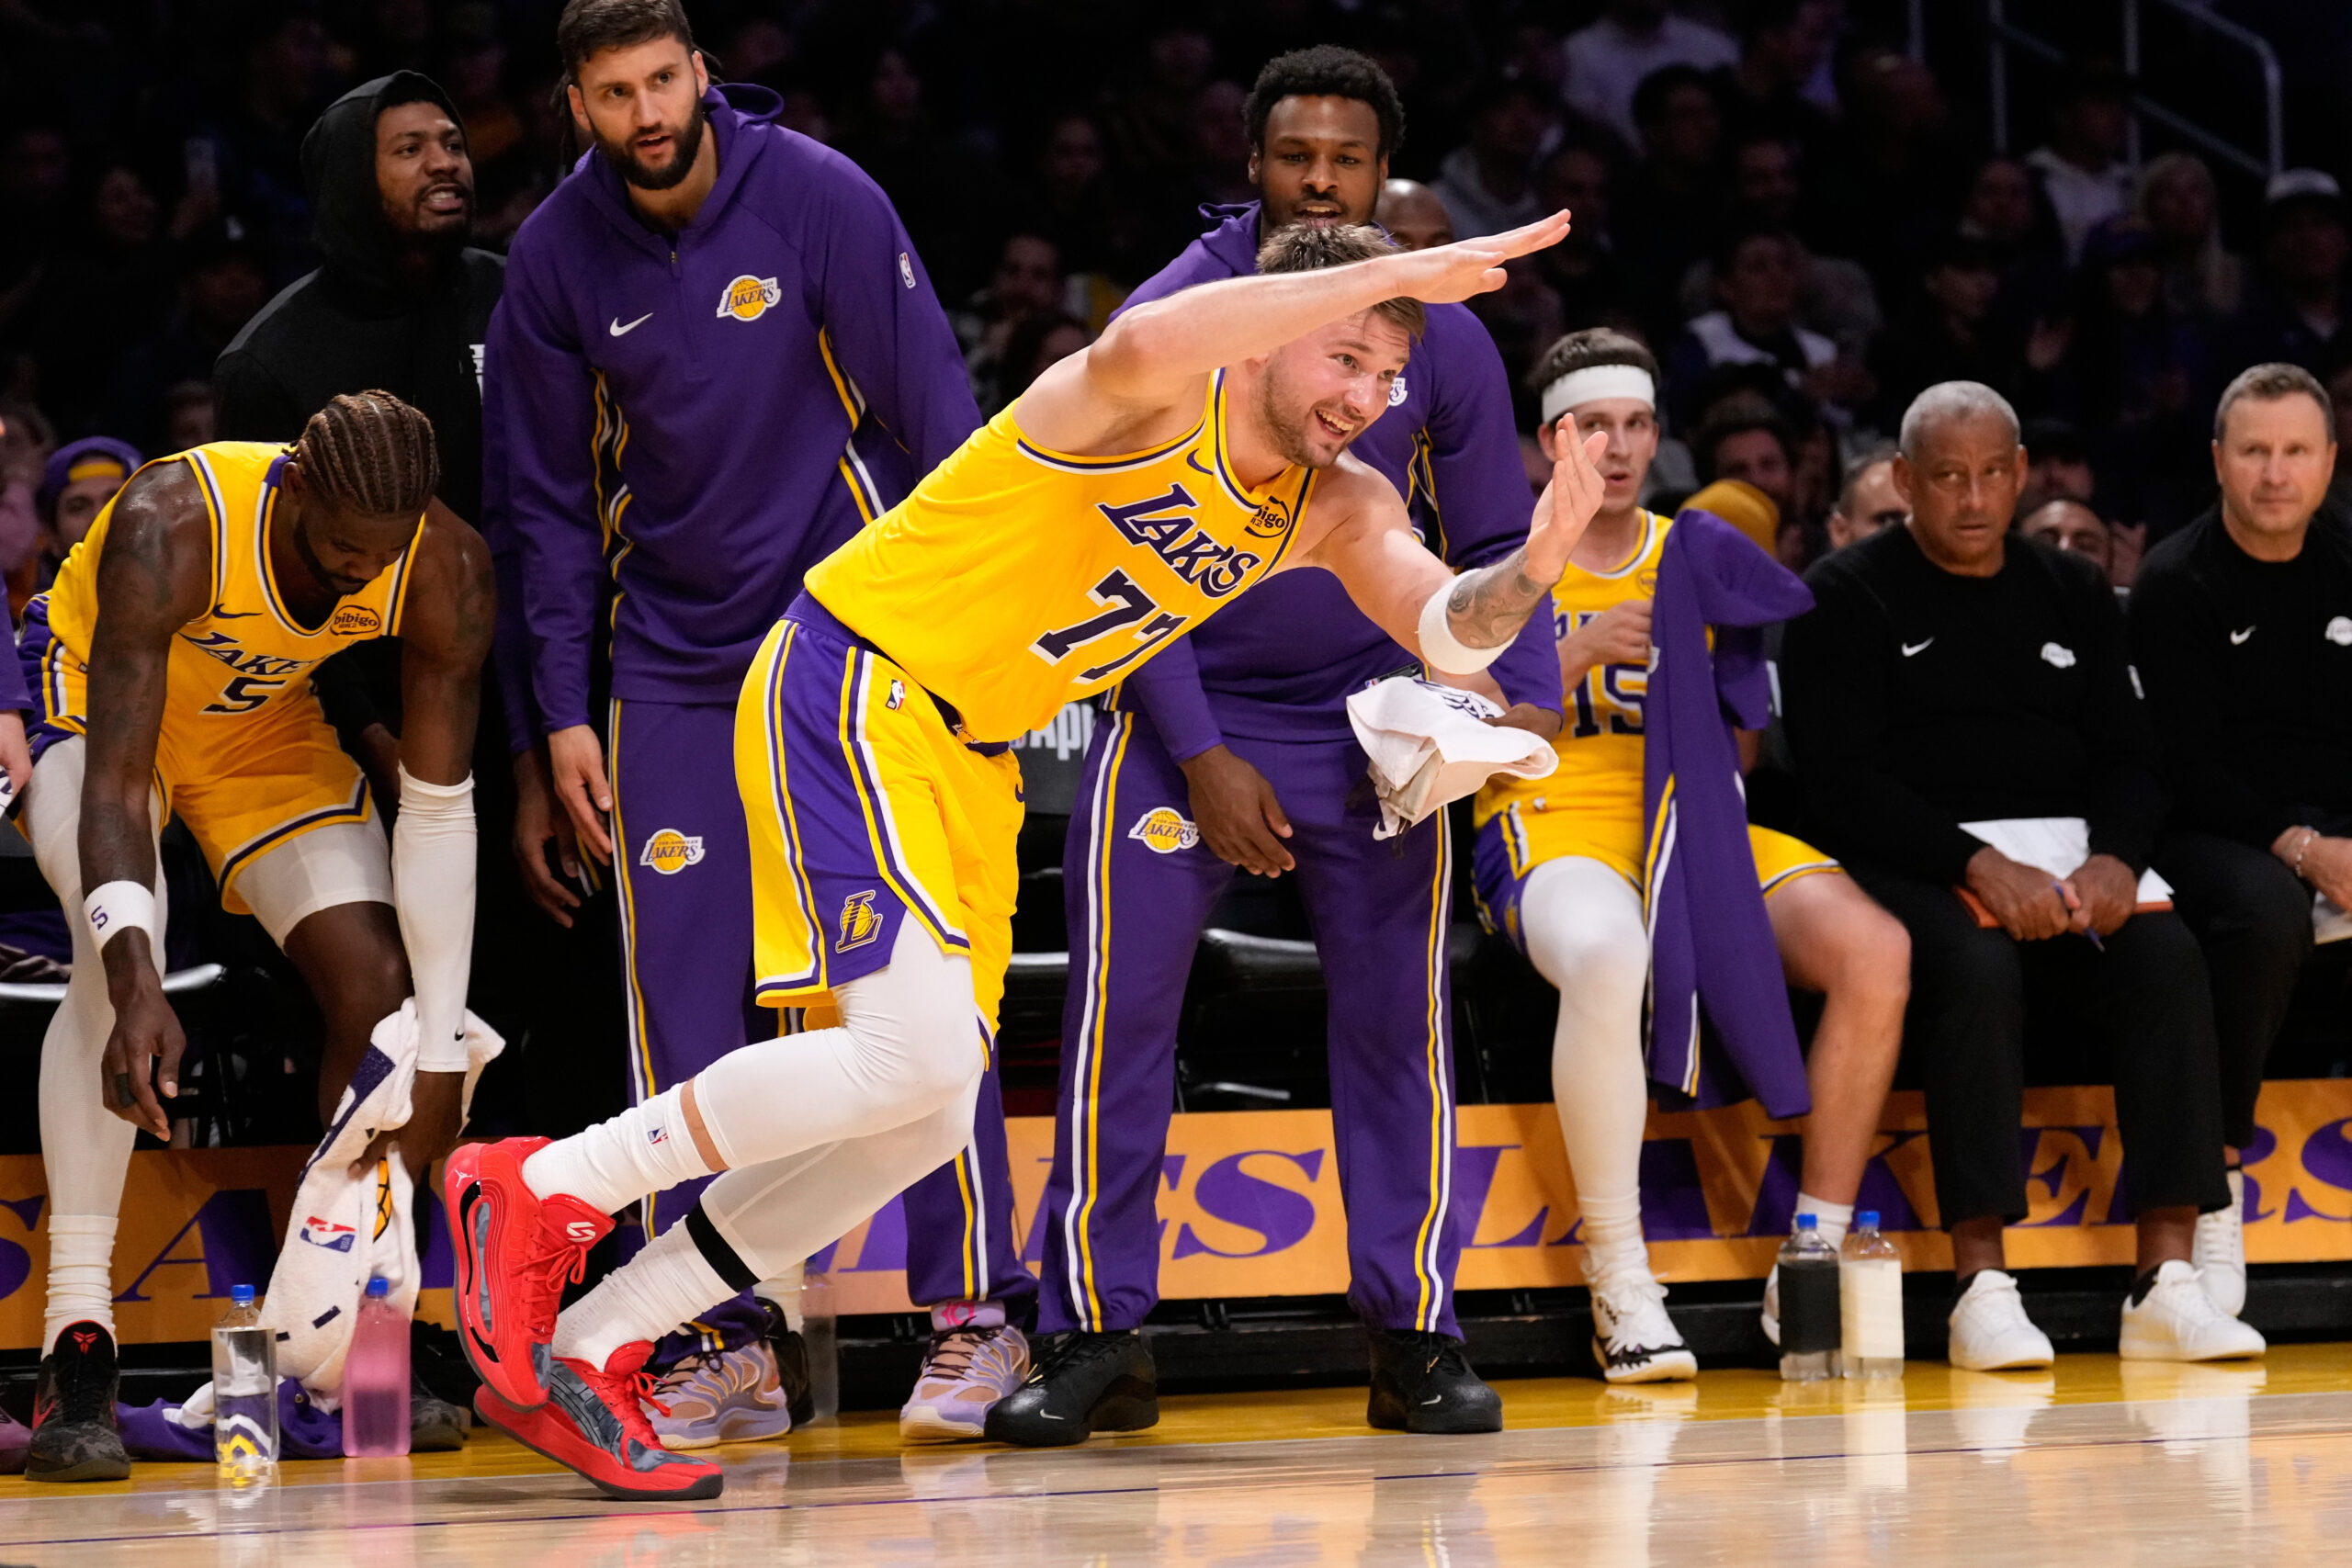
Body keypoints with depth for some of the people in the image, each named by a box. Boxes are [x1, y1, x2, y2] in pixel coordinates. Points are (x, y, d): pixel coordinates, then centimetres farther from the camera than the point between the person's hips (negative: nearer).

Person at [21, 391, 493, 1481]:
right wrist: (136, 990, -55)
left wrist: (441, 1051, -21)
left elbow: (438, 809, -20)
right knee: (119, 948, -30)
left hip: (261, 726, 4)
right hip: (98, 699, -4)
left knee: (379, 989, -9)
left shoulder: (447, 569, -27)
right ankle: (77, 1343, -29)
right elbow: (115, 780, -41)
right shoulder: (170, 528, -39)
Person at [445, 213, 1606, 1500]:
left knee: (922, 1125, 5)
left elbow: (1453, 633, -4)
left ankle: (581, 1354, 11)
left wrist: (1538, 561, -26)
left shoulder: (1334, 508, 5)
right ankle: (540, 1191, -11)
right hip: (852, 688, -9)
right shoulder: (1153, 407, -19)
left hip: (970, 758, 9)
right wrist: (1394, 273, -44)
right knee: (921, 1052, -23)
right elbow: (1144, 344, -44)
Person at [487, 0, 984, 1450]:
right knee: (688, 997, -2)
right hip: (675, 664, 3)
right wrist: (564, 708, 4)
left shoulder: (818, 197, -10)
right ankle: (736, 1341, 3)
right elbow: (554, 501, 8)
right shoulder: (556, 258, 0)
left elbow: (933, 409, -6)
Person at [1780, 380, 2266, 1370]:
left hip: (2067, 860, 4)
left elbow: (2128, 758, 13)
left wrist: (2116, 859, -10)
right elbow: (1841, 780, -7)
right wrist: (1980, 866, -19)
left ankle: (2167, 1280, -31)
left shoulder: (2072, 595, 19)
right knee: (1977, 966, -36)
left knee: (2167, 956, -27)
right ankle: (1981, 1286, -37)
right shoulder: (1849, 599, 5)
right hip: (1916, 869, -4)